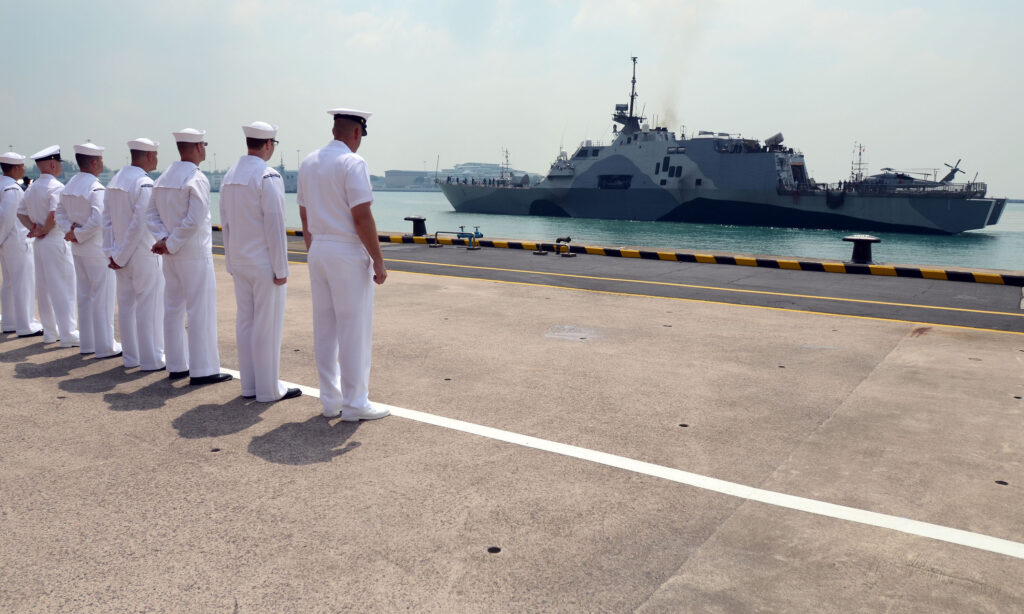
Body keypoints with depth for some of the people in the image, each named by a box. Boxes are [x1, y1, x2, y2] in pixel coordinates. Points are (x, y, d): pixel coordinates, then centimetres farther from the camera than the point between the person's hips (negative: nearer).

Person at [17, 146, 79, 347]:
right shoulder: (56, 187, -14)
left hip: (39, 243, 8)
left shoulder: (32, 188, 13)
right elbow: (55, 214, -26)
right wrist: (43, 230, -10)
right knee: (63, 288, -5)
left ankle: (50, 331, 23)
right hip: (56, 242, -8)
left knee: (44, 287, 14)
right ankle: (68, 334, -3)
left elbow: (21, 212, 16)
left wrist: (33, 228, 4)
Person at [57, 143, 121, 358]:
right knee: (102, 297, -1)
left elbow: (59, 212, 12)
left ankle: (87, 343, 24)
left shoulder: (69, 186, 8)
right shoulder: (96, 188, -17)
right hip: (97, 249, -8)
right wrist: (78, 234, -13)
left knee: (84, 296, 16)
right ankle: (105, 346, 5)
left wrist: (70, 230, -1)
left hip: (78, 250, 8)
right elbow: (97, 220, -26)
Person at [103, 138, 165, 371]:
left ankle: (131, 358, 21)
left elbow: (107, 219, 10)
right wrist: (121, 256, -11)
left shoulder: (115, 180, 10)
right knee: (149, 306, -1)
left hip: (122, 254, 8)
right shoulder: (145, 183, -15)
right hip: (143, 254, -8)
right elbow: (139, 223, -20)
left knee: (126, 304, 12)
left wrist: (112, 253, 8)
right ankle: (151, 360, 4)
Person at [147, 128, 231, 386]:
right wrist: (171, 245, -12)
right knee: (201, 311, -3)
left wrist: (164, 239, -3)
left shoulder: (163, 178, 11)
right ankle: (202, 370, 0)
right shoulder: (197, 179, -13)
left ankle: (176, 366, 20)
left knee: (173, 309, 12)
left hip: (171, 256, 8)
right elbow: (194, 221, -21)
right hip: (195, 254, -8)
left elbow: (151, 214, 8)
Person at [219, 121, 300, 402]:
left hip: (240, 262, 8)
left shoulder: (229, 176, 9)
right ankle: (268, 389, 5)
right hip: (264, 263, -8)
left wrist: (231, 262, 19)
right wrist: (281, 268, -14)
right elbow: (274, 225, -18)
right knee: (267, 326, -1)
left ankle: (249, 385, 19)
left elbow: (225, 223, 13)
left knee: (245, 322, 11)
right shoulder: (268, 176, -15)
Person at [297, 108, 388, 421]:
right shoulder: (352, 163, -13)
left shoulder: (308, 162, 11)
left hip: (318, 253, 8)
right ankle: (354, 404, 6)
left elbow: (304, 217, 15)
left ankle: (330, 401, 19)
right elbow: (362, 218, -18)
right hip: (348, 254, -8)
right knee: (354, 330, -1)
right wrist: (378, 261, -13)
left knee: (324, 328, 11)